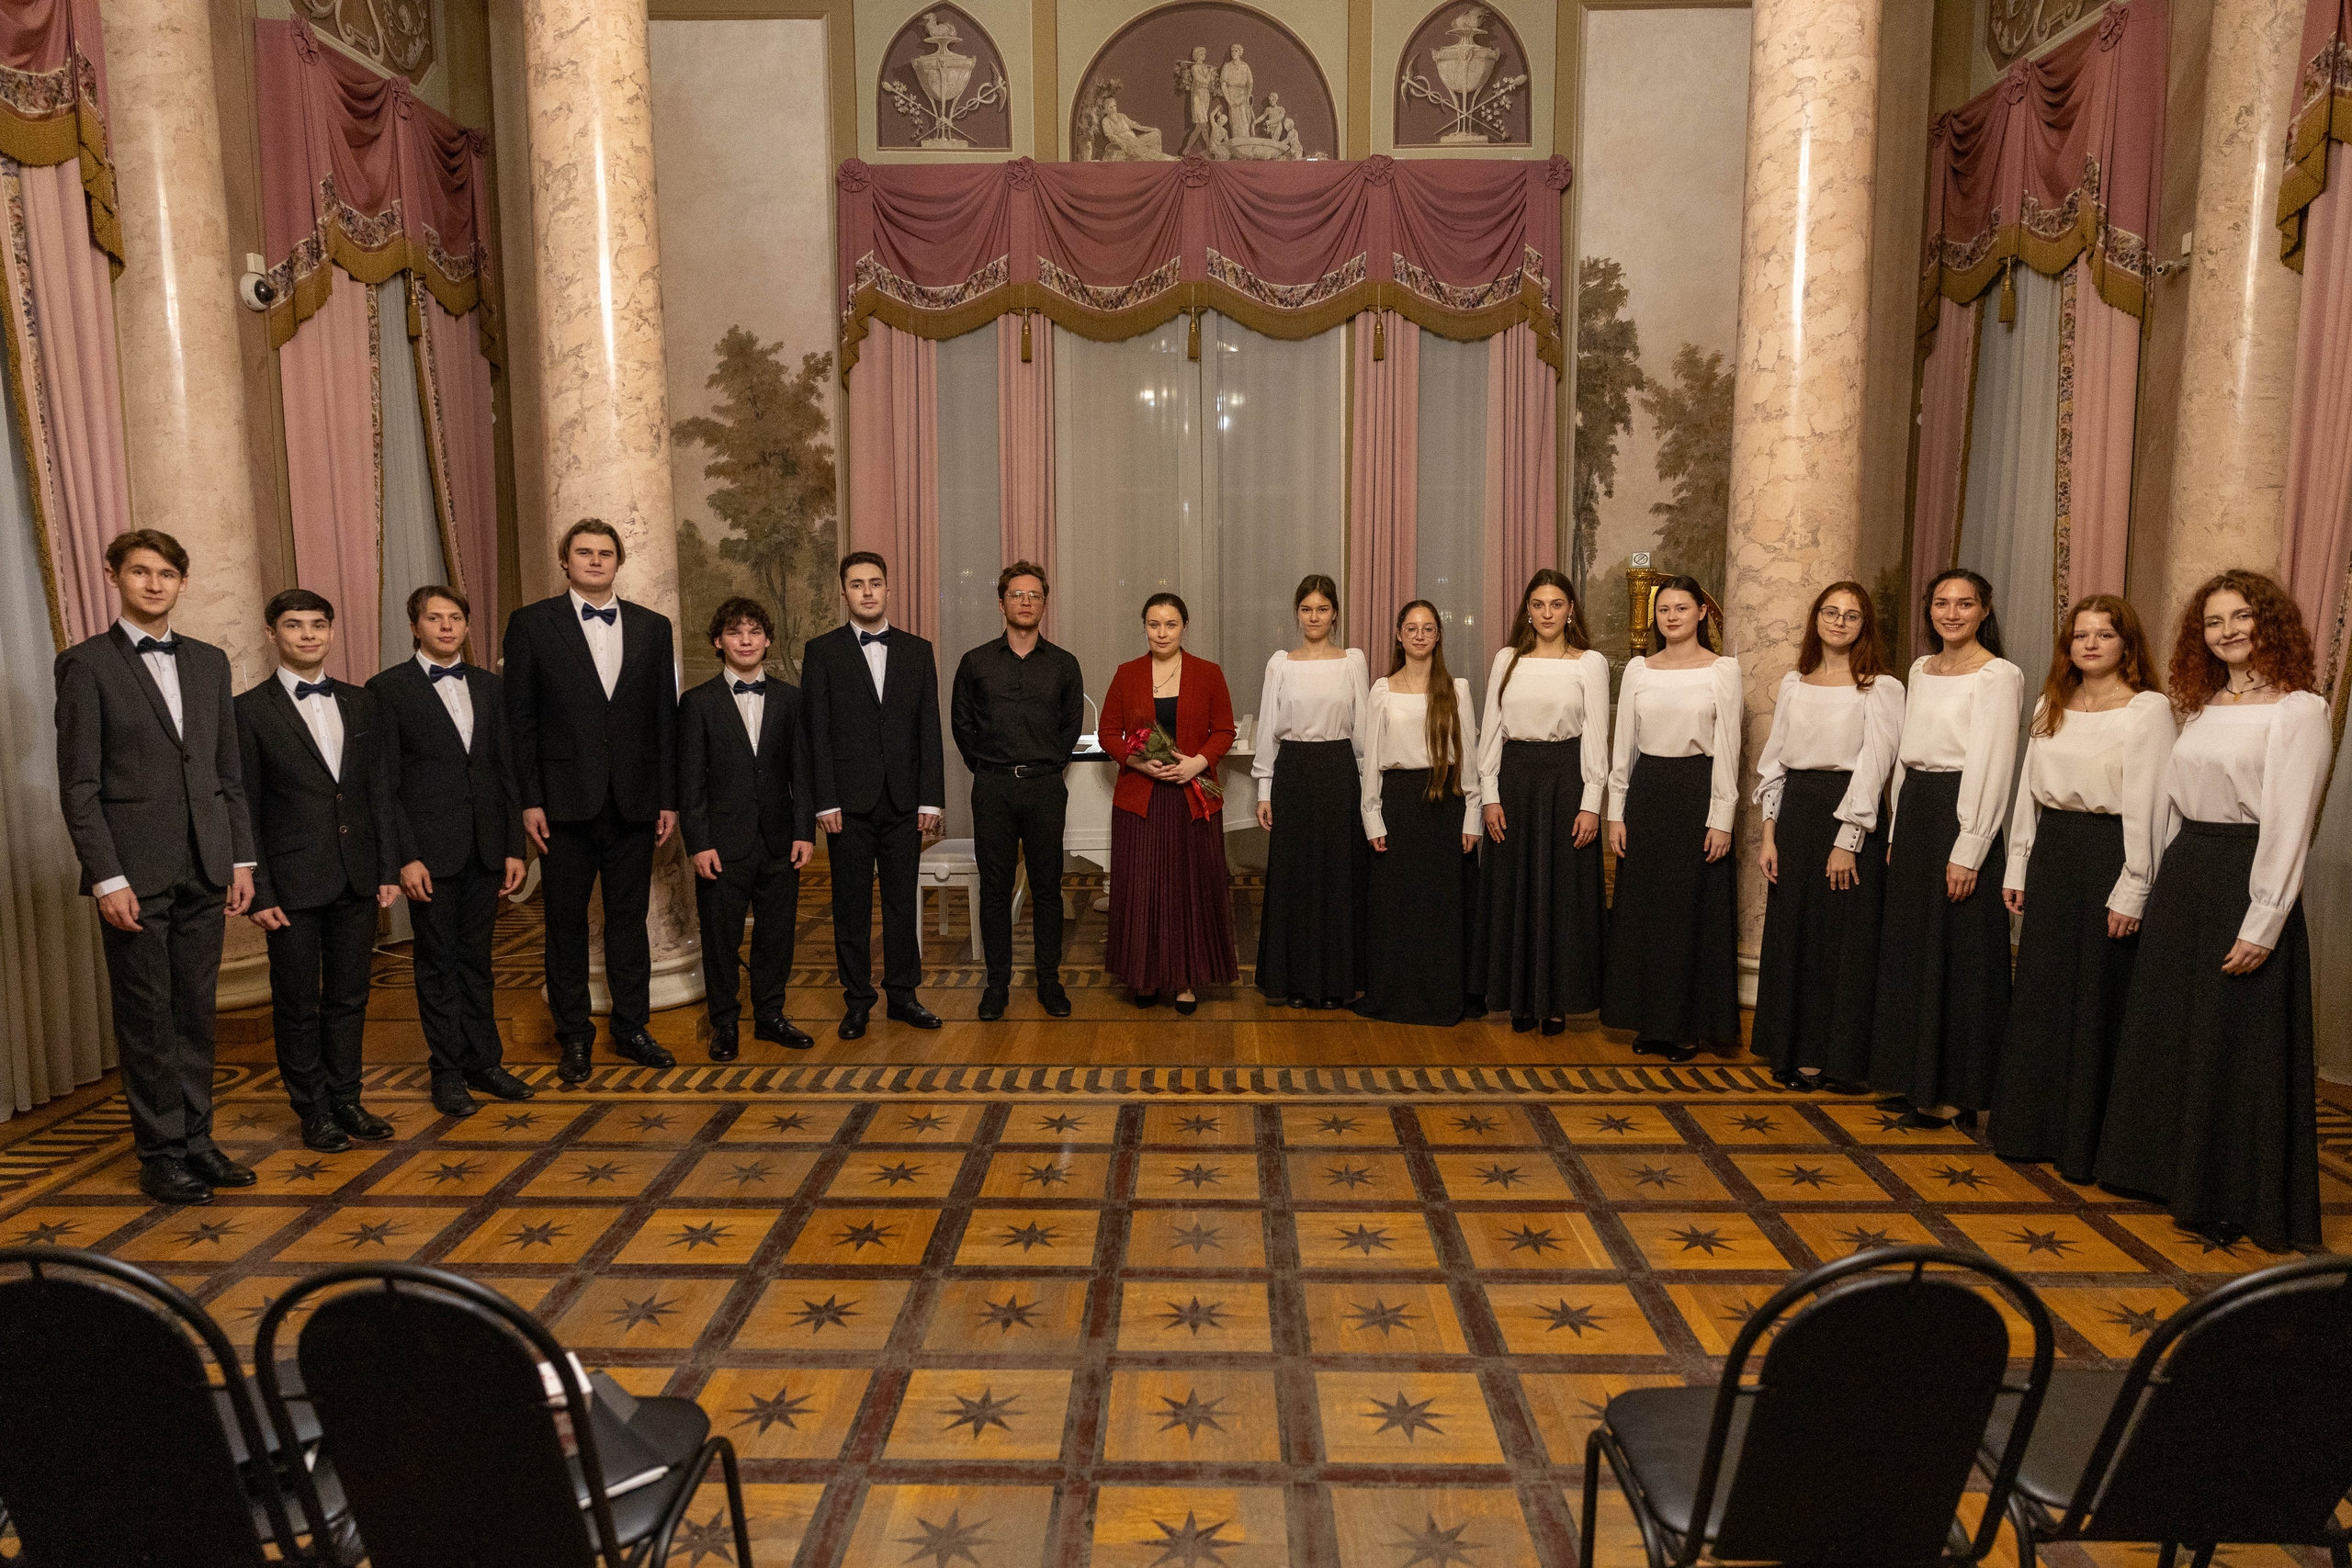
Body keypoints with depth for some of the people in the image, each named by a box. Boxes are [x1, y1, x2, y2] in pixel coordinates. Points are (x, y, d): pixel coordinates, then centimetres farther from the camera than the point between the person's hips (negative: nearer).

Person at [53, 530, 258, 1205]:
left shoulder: (209, 662, 11)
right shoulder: (87, 664, -3)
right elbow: (78, 784, -7)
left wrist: (241, 857, 8)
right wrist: (107, 878, -13)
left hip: (203, 870, 5)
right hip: (136, 871, -4)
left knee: (195, 1013, 11)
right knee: (146, 1019, 4)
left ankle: (196, 1139, 21)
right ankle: (161, 1151, 14)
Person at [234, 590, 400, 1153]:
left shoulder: (360, 702, 8)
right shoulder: (250, 710, -5)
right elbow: (243, 810, -6)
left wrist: (389, 868, 4)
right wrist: (258, 891, -9)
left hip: (356, 877, 4)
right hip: (293, 882, -4)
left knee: (349, 997, 12)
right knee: (298, 1005, 8)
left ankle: (346, 1100, 25)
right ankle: (314, 1110, 21)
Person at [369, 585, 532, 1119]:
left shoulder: (489, 686, 11)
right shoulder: (389, 688, -2)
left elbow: (507, 770, 11)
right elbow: (384, 781, -5)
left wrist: (514, 847, 6)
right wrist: (405, 857, -11)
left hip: (485, 846, 4)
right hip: (430, 848, -4)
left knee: (476, 959, 12)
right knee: (438, 962, 5)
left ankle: (485, 1061, 20)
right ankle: (448, 1071, 14)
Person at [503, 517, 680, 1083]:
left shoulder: (652, 627, 8)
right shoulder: (531, 623, 1)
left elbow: (666, 717, 7)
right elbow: (520, 719, -1)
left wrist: (668, 798, 3)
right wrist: (530, 800, -7)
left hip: (634, 802, 2)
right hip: (565, 799, -2)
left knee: (629, 918, 10)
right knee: (566, 922, 8)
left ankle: (631, 1029, 22)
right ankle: (573, 1036, 20)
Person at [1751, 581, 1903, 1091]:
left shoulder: (1881, 688, -4)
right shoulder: (1793, 683, 10)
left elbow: (1873, 767, -10)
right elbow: (1774, 760, 10)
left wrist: (1848, 841, -15)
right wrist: (1769, 833, 4)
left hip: (1850, 814, -5)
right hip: (1795, 811, 5)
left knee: (1845, 938, 2)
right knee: (1791, 934, 8)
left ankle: (1839, 1058, 13)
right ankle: (1796, 1051, 20)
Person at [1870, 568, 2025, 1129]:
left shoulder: (1999, 676, -9)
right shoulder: (1920, 669, 13)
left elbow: (1992, 767, -14)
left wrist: (1967, 851, -18)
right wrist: (1898, 830, 15)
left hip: (1961, 815, -8)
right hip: (1913, 812, 8)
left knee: (1958, 956, -1)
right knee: (1907, 949, 12)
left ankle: (1955, 1091, 9)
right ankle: (1913, 1077, 23)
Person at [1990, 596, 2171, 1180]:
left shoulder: (2149, 709, -7)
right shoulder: (2050, 706, 12)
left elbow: (2147, 806, -11)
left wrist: (2130, 890, -15)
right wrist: (2017, 868, 11)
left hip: (2109, 853, -6)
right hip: (2051, 853, 6)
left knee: (2096, 1002, 2)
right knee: (2039, 995, 11)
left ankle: (2085, 1143, 14)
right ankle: (2029, 1126, 23)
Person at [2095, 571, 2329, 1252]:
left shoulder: (2298, 710, -10)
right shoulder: (2202, 708, 12)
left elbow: (2289, 824, -15)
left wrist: (2263, 924, -18)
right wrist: (2162, 885, 12)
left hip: (2243, 881, -7)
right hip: (2182, 878, 7)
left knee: (2236, 1044, 2)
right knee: (2169, 1030, 14)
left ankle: (2231, 1198, 17)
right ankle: (2172, 1171, 29)